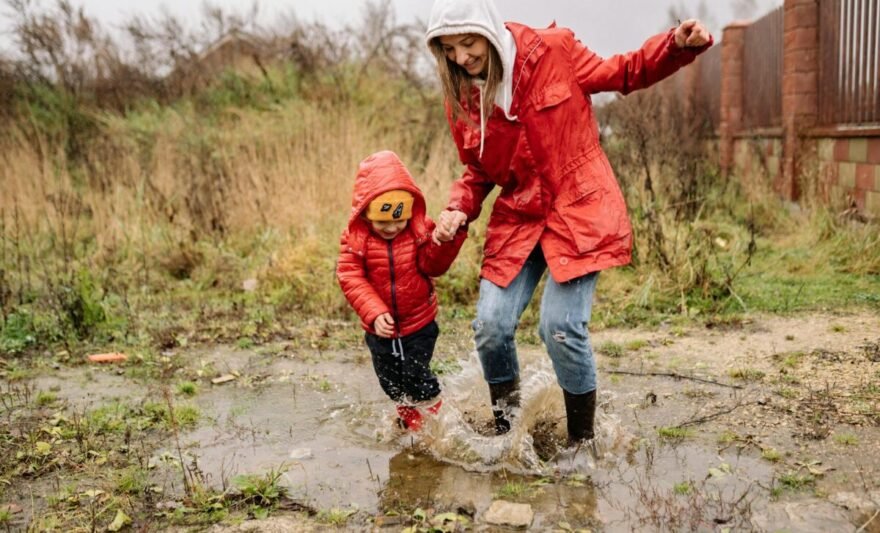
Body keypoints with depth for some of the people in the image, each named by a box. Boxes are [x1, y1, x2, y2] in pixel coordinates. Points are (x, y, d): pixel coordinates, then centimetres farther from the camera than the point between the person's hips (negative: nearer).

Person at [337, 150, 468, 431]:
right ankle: (409, 421, 43)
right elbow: (351, 278, -19)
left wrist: (447, 240, -34)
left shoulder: (420, 230, -10)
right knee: (391, 382, 16)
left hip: (419, 323, -2)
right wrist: (374, 313, -30)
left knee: (417, 376, -1)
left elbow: (433, 265, -16)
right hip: (381, 327, 2)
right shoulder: (355, 238, -14)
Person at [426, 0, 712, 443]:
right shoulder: (460, 98, 0)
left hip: (579, 211, -4)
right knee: (491, 325, -6)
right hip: (517, 218, 4)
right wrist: (459, 209, -8)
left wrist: (677, 45, -13)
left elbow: (623, 74, 3)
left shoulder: (552, 50, -10)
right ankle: (504, 432, 21)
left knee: (560, 326, -13)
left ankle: (583, 442, 11)